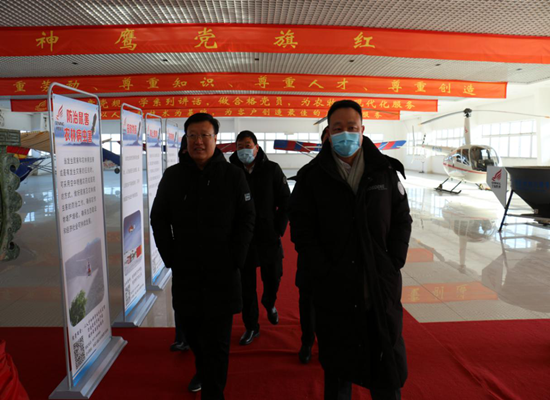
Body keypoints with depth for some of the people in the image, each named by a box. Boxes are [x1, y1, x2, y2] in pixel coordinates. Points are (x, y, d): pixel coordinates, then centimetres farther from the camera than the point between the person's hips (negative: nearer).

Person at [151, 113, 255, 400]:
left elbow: (247, 218, -2)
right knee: (192, 330, 20)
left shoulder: (233, 175, -3)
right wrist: (170, 256, 0)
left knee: (217, 340, 2)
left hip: (222, 272, -3)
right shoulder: (172, 176, 4)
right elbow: (159, 218, 8)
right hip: (184, 271, 3)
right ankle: (202, 370, 47)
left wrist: (235, 258, -9)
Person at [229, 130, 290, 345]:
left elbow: (285, 202, 2)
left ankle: (269, 304, 45)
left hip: (269, 237, 0)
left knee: (273, 278, 11)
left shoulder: (272, 169, -2)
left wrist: (279, 229, -4)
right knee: (246, 285, 7)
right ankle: (251, 326, 24)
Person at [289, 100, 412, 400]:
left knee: (387, 364, 15)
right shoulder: (311, 176, -2)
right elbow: (302, 231, -4)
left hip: (382, 286, 2)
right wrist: (324, 273, -10)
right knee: (337, 367, 15)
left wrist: (393, 264, -2)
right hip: (334, 289, -1)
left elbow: (402, 219, 7)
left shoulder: (385, 171, 3)